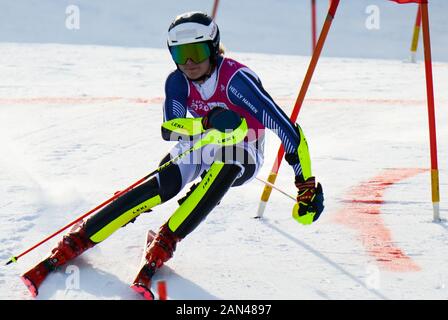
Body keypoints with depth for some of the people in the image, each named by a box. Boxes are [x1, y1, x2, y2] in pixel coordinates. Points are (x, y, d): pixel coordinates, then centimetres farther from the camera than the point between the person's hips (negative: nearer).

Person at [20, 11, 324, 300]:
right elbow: (169, 128, -21)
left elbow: (287, 129, -28)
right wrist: (209, 122, -39)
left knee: (226, 161, -39)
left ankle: (162, 246, -35)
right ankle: (74, 243, -29)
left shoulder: (236, 79, -27)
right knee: (162, 186, -27)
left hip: (242, 159, -3)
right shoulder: (178, 81, -11)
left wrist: (307, 186, -29)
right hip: (198, 148, 3)